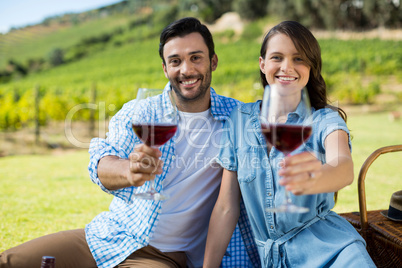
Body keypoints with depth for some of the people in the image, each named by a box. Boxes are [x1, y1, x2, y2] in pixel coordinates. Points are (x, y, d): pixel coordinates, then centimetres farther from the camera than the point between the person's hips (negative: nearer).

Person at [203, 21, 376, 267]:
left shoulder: (325, 120, -2)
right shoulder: (239, 120, 5)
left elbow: (345, 168, -25)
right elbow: (226, 209, 6)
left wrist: (313, 178, -48)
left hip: (328, 247, -3)